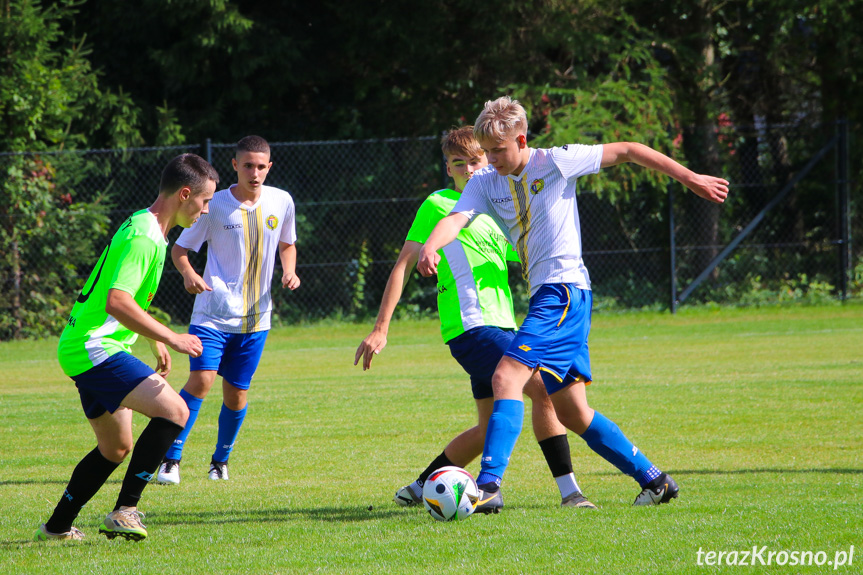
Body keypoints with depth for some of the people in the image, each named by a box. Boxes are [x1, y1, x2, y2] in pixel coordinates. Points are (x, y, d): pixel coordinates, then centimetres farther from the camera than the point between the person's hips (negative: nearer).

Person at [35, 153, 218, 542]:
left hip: (80, 348, 11)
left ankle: (56, 527, 25)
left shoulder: (145, 229, 16)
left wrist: (155, 344, 34)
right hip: (93, 349, -11)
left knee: (115, 449, 18)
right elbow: (116, 302, -29)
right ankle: (124, 511, -17)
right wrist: (171, 338, -24)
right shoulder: (144, 238, -19)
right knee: (174, 411, -19)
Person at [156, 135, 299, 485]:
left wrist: (289, 272, -1)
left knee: (237, 391, 6)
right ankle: (171, 460, -12)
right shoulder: (215, 205, -9)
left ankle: (220, 461, 28)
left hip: (255, 317, 3)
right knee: (201, 378, -19)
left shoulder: (281, 202, 2)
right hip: (213, 312, -3)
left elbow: (287, 244, 20)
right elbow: (179, 248, 0)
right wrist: (188, 273, -21)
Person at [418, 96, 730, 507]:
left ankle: (489, 483, -27)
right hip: (545, 297, 8)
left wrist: (691, 178, 4)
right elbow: (456, 218, -9)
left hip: (565, 290, -8)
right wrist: (431, 245, -33)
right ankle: (653, 480, 21)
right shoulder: (485, 184, 9)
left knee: (506, 376, -21)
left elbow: (627, 151, 2)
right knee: (571, 413, 10)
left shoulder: (556, 163, -5)